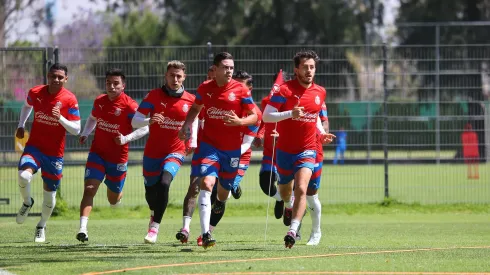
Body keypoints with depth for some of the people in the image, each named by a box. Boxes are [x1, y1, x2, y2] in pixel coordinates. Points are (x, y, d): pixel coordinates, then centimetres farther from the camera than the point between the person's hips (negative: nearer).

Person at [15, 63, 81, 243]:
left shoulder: (69, 99, -10)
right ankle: (27, 203, 6)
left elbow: (76, 130, -10)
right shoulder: (35, 93, -3)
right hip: (34, 146, 1)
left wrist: (60, 118, -26)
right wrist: (21, 125, 13)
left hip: (55, 153, -1)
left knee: (49, 192, 6)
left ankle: (41, 227, 31)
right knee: (23, 176, -27)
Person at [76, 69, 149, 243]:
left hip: (118, 157, -2)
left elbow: (144, 129, -14)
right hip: (97, 153, 3)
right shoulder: (99, 101, 2)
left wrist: (126, 139, -26)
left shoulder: (129, 105, -14)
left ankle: (118, 194, 52)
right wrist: (85, 134, 6)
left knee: (113, 200, 13)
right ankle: (83, 228, -24)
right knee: (89, 189, -18)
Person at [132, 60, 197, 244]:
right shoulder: (153, 96, -7)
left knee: (164, 183, -25)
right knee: (151, 190, 11)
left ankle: (154, 228, -20)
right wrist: (149, 121, -30)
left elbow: (194, 122, 16)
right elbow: (135, 121, -9)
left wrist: (192, 142, 2)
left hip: (175, 152, -1)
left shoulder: (190, 100, -2)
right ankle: (154, 214, 47)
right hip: (152, 152, 1)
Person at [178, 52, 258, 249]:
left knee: (224, 191, 13)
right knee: (207, 183, -22)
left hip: (232, 149, 1)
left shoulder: (241, 90, -5)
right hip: (209, 145, 0)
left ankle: (219, 203, 54)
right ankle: (205, 234, -28)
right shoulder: (204, 89, 2)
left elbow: (255, 116, -3)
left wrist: (240, 121, -23)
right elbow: (195, 109, 20)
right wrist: (186, 126, 3)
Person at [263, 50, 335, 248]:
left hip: (307, 150, 1)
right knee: (285, 190, 19)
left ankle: (292, 231, -26)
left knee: (301, 189, -21)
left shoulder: (320, 92, 4)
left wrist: (322, 133, 5)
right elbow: (266, 116, -15)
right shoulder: (285, 90, -11)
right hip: (285, 149, -1)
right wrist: (290, 114, -28)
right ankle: (289, 207, 55)